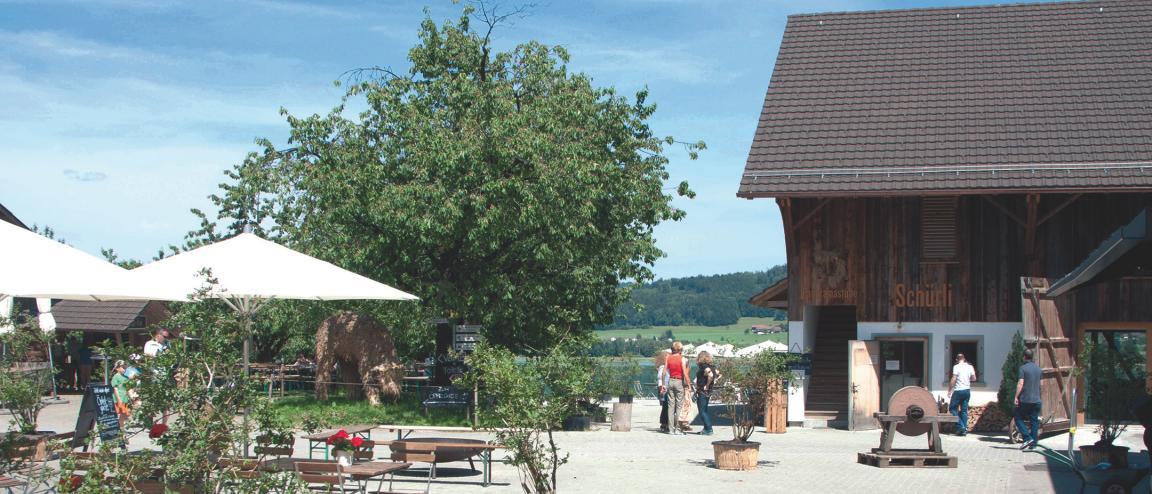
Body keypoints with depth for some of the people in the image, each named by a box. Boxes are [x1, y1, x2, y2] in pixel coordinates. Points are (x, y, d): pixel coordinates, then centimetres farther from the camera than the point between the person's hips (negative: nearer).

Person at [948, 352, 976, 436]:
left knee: (952, 408, 3)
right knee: (964, 410, 10)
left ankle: (960, 426, -10)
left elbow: (953, 379, -13)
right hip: (967, 390, 5)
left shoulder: (956, 367, -8)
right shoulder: (970, 367, 6)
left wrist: (949, 390, -7)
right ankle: (964, 429, 7)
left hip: (958, 390, -5)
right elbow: (974, 378, 10)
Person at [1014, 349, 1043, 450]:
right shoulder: (1038, 368, 11)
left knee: (1018, 419, 5)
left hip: (1025, 399, -5)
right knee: (1034, 421, 7)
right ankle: (1033, 444, 6)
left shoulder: (1023, 368, -9)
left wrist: (1016, 397, -13)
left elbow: (1020, 384, -15)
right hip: (1036, 400, 5)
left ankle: (1027, 438, -10)